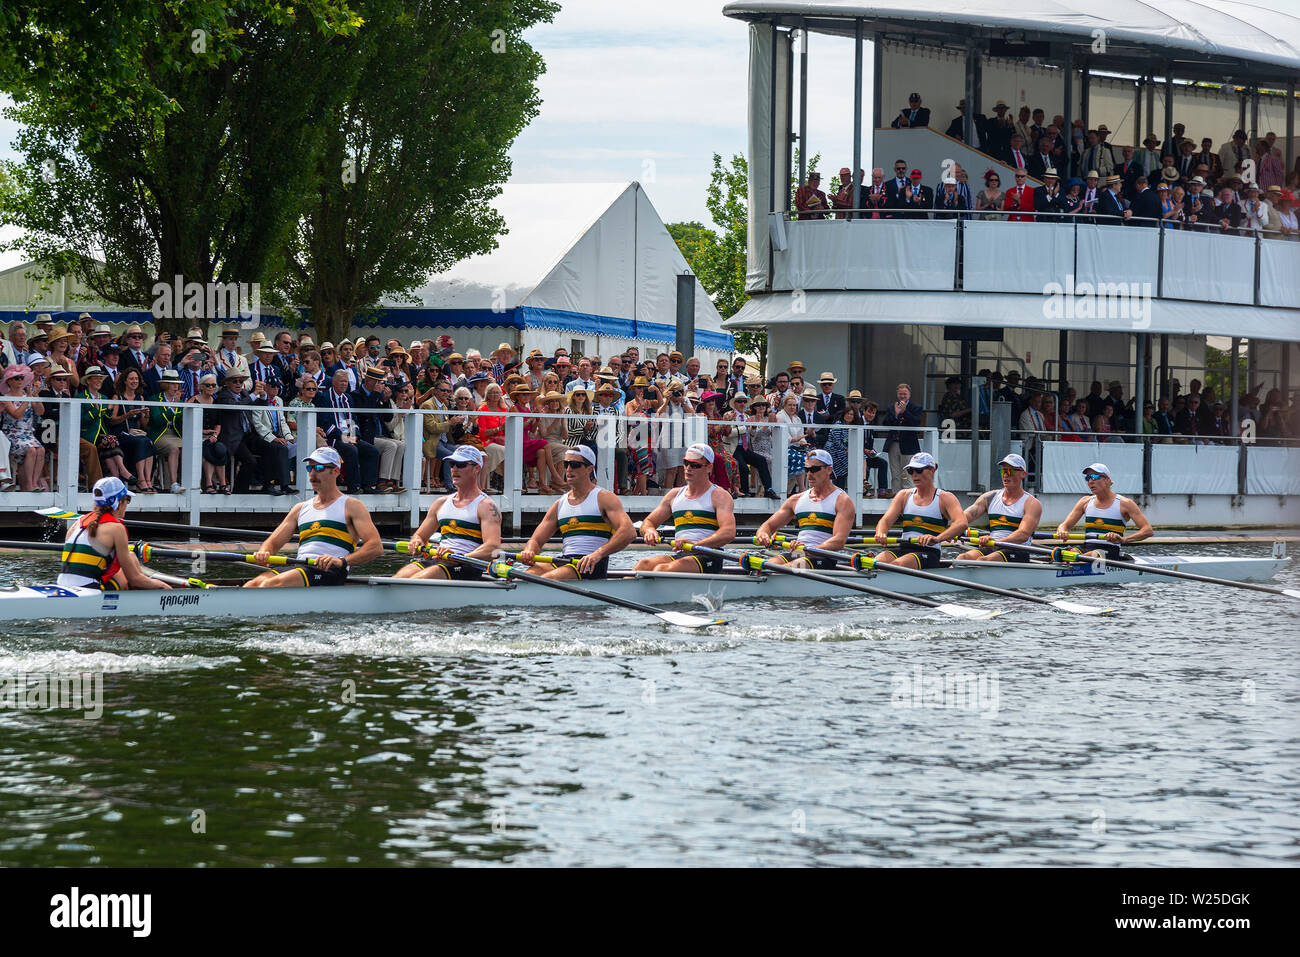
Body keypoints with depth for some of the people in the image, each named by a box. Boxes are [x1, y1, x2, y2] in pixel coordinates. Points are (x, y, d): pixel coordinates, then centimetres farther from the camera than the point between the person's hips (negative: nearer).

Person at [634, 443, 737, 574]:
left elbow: (729, 533, -14)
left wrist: (696, 544, -29)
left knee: (662, 569, -33)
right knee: (644, 564, -27)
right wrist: (649, 530, -4)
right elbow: (648, 522, 24)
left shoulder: (720, 495, 2)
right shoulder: (675, 494, 21)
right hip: (679, 554, 5)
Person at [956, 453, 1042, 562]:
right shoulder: (990, 497, 18)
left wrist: (996, 542, -33)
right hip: (991, 550, 5)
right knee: (963, 558, -27)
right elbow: (965, 517, 5)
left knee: (983, 561, -35)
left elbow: (1024, 534, -16)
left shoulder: (1032, 504, 2)